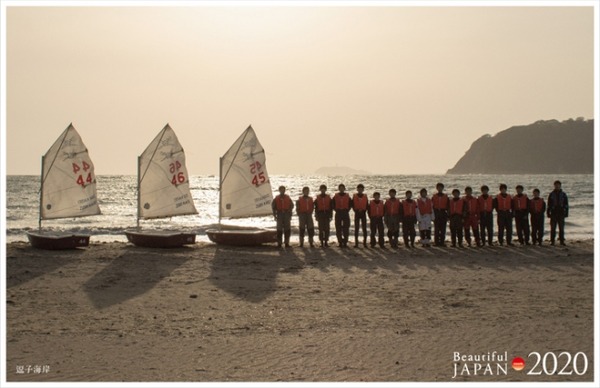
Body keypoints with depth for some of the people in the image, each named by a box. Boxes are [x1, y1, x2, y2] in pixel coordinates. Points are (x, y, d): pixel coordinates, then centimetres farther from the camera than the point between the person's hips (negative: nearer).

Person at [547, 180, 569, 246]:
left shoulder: (563, 194, 6)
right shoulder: (551, 195, 6)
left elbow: (566, 204, 7)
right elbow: (549, 205, 7)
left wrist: (566, 213, 0)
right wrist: (548, 213, 1)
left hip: (561, 213, 0)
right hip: (553, 214, 0)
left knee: (561, 228, 2)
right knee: (553, 228, 0)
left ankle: (562, 241, 6)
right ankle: (552, 241, 4)